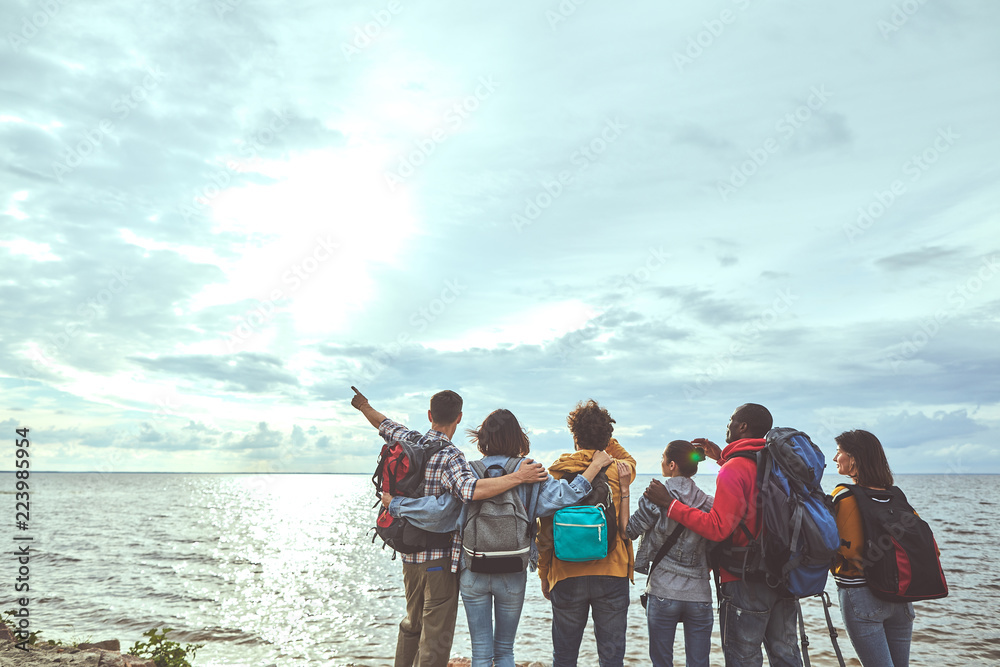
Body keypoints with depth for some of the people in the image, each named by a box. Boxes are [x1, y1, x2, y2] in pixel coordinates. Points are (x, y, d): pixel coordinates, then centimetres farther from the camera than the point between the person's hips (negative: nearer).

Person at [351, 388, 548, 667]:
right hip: (441, 559, -7)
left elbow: (384, 424, 21)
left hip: (409, 554, 7)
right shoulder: (449, 456, -19)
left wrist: (364, 406, 41)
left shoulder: (408, 441, 1)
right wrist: (518, 477, -31)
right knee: (436, 634, 3)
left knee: (412, 623, 26)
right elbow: (470, 490, -36)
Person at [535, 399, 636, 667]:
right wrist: (604, 438, 20)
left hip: (567, 577, 0)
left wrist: (544, 575, 8)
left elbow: (545, 531, -3)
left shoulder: (557, 473, -4)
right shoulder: (619, 471, -2)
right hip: (612, 575, 0)